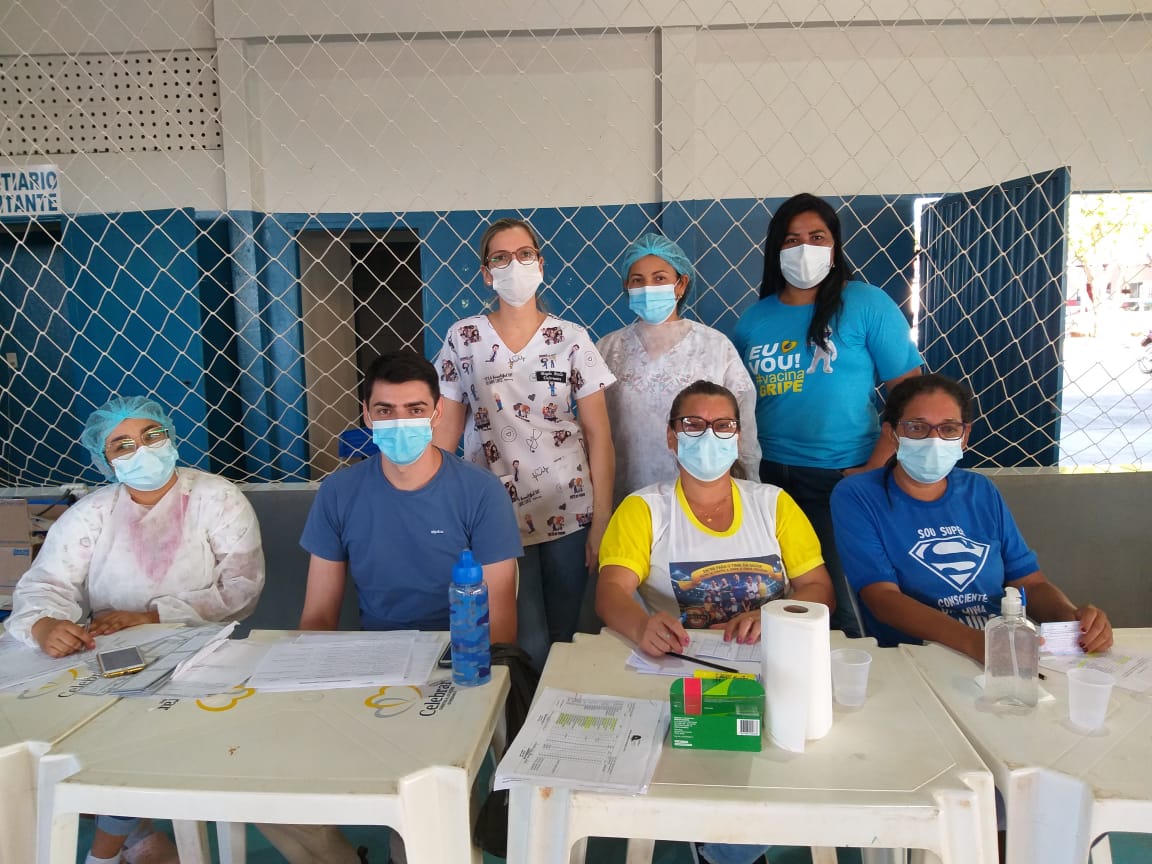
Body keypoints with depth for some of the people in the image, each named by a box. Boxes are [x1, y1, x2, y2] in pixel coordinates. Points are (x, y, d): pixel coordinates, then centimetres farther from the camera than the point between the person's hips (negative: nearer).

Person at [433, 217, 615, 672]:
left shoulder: (573, 339, 1)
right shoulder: (462, 339, 2)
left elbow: (598, 434, 1)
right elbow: (447, 428, 5)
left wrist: (601, 520, -3)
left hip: (569, 512, 1)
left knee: (562, 638, 9)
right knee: (528, 646, -4)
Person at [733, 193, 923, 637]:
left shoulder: (866, 305, -4)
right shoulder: (754, 319, 7)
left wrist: (873, 472, -12)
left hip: (841, 478, -4)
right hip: (771, 477, 4)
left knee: (841, 602, 1)